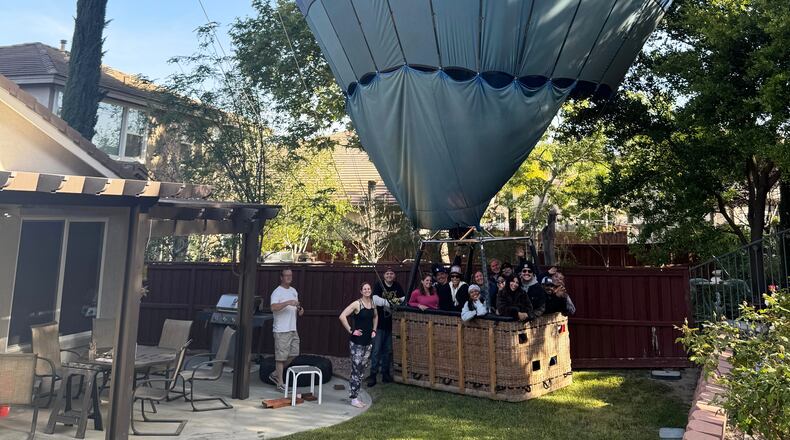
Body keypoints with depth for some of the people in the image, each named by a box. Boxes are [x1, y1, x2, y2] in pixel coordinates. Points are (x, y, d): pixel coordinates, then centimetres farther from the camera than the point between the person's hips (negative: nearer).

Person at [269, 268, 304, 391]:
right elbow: (273, 307, -28)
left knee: (293, 353, 12)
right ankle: (280, 383, 9)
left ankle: (275, 374, 26)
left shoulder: (294, 291, 14)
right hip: (281, 330, -8)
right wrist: (288, 302, -35)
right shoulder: (277, 292, -12)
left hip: (293, 329, 8)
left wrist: (300, 310, 5)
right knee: (281, 356, -1)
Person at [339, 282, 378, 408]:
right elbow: (342, 316, -19)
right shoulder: (357, 304, -12)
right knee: (356, 369, -4)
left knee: (362, 370, 11)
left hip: (368, 341, 7)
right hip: (356, 342, -7)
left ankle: (356, 396, 22)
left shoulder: (373, 304, 7)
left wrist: (374, 330, 15)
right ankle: (353, 398, 7)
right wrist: (351, 330, -16)